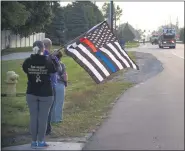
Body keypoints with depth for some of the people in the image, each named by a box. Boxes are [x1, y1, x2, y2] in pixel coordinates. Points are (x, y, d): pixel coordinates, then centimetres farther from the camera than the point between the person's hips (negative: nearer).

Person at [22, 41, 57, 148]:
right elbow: (55, 70, 5)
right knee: (43, 118, 4)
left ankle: (34, 141, 11)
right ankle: (41, 141, 7)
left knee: (33, 117, 8)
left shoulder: (27, 62, -6)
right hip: (46, 94, -2)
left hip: (31, 93, 2)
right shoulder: (47, 62, -12)